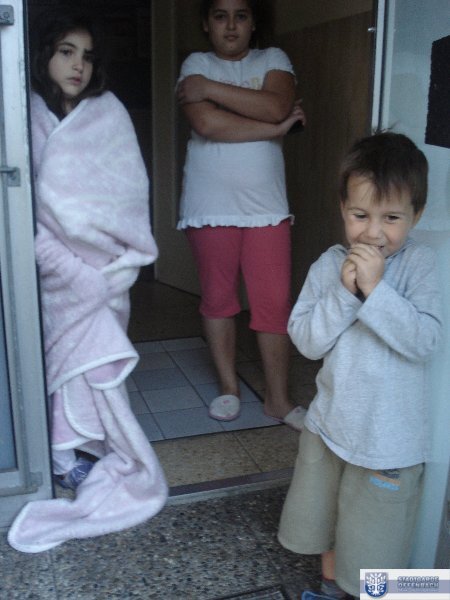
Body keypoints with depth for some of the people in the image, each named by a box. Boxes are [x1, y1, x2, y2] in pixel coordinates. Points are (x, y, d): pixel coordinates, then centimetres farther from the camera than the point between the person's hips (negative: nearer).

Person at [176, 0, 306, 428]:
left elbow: (276, 107, -15)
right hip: (210, 207, 0)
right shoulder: (196, 65, 3)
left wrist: (210, 88, -13)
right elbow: (207, 124, -17)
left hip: (266, 206, 1)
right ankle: (228, 387, 27)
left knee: (275, 303, 0)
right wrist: (276, 127, -12)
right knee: (218, 299, 10)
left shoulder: (273, 60, 8)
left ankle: (278, 399, 14)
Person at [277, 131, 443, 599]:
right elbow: (305, 339, -11)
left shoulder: (418, 265, -15)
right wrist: (344, 292, -23)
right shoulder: (329, 264, -7)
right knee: (324, 520, 26)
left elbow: (424, 341, -24)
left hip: (389, 438, -4)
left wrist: (375, 288, -30)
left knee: (373, 543, 14)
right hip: (328, 424, 4)